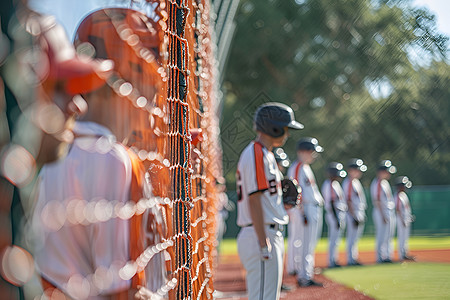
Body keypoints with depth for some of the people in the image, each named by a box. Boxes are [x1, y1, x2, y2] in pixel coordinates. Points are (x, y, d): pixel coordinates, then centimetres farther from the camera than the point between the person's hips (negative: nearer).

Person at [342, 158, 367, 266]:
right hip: (353, 214, -10)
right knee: (352, 236, -6)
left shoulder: (357, 182, 16)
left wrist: (362, 215, 19)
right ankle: (350, 260, -2)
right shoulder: (347, 183, -13)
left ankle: (354, 259, 17)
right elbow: (348, 201, -17)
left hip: (360, 215, 10)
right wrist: (354, 217, -19)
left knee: (356, 237, 12)